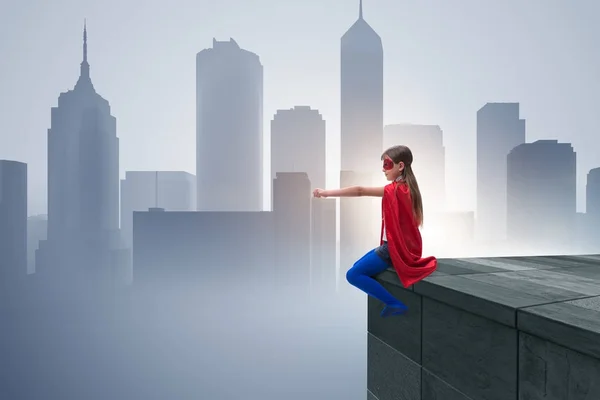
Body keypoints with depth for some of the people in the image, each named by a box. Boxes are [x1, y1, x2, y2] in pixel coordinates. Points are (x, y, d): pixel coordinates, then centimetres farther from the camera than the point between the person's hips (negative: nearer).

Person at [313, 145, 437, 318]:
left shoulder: (394, 190, -18)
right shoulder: (406, 187, 8)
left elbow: (360, 191, -23)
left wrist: (327, 192, -22)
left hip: (395, 248, -10)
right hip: (403, 246, 10)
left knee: (353, 275, -9)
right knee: (358, 267, 17)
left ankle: (394, 304, -9)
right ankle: (390, 301, 8)